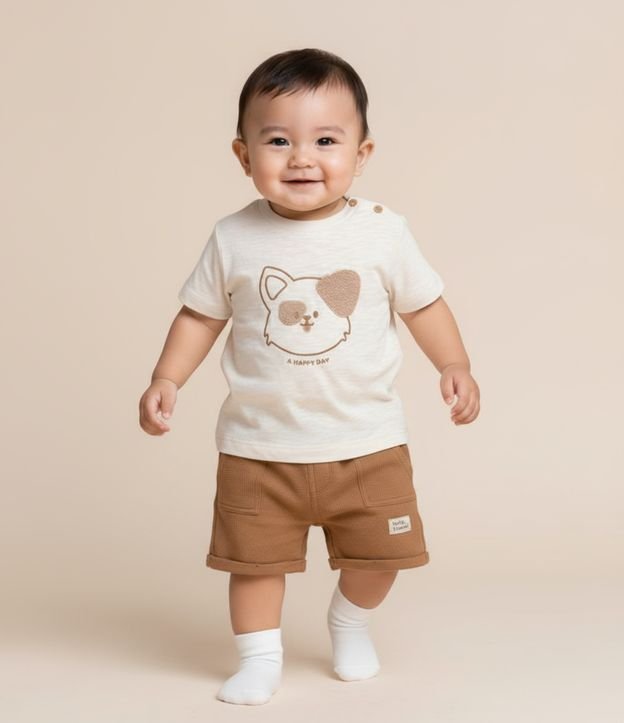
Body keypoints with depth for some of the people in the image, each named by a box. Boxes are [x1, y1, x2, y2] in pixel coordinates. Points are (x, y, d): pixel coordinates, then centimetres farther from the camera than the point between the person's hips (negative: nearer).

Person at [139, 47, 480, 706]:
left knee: (378, 553, 12)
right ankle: (259, 657, 26)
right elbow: (200, 315, 3)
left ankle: (350, 622, 42)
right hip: (260, 446, 0)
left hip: (366, 441, 1)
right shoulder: (234, 239, -7)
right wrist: (166, 380, -7)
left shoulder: (382, 232, -8)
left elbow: (423, 304, 4)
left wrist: (455, 366, -7)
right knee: (254, 556, 5)